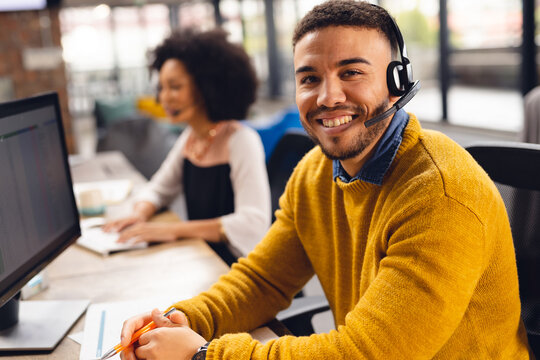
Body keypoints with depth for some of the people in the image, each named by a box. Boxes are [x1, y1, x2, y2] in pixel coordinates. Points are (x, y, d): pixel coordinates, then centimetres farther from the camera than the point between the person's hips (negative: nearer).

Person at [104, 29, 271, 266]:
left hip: (234, 269, -7)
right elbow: (158, 190, 19)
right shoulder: (189, 137, 7)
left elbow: (253, 225, -25)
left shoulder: (241, 141, -17)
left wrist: (175, 229, -27)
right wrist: (140, 214, -4)